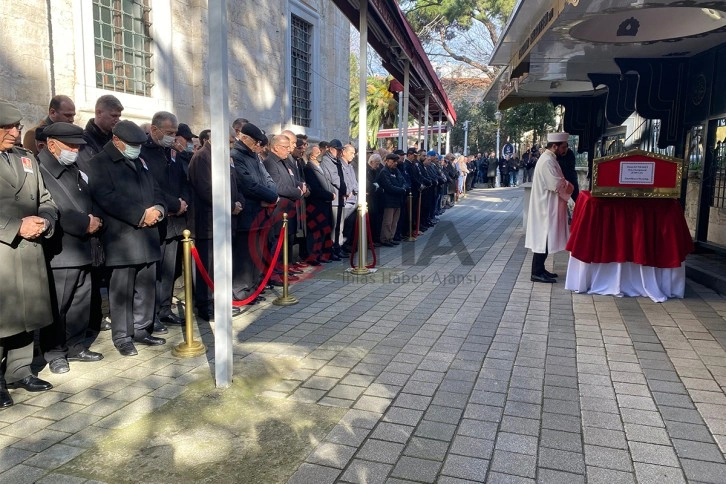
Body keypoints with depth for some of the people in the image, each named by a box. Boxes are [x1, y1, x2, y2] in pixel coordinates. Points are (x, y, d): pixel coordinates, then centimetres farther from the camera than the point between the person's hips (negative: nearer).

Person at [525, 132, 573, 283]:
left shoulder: (550, 159, 14)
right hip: (546, 207, -10)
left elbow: (556, 181, 17)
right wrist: (568, 186, -5)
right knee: (543, 239, -6)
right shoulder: (547, 161, -19)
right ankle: (537, 273, -1)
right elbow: (557, 185, -24)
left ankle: (539, 269, 20)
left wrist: (565, 184, -2)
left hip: (548, 206, 10)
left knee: (544, 239, 13)